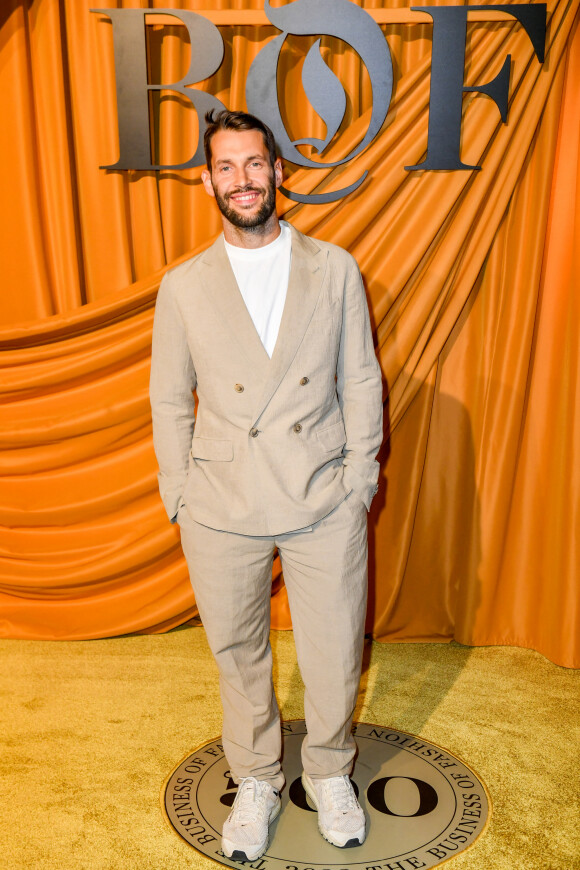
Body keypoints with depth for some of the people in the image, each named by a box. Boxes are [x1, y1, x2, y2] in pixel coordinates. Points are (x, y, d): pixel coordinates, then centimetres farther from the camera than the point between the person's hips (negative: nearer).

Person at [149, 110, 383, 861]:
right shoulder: (183, 287, 2)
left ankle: (329, 775, 41)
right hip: (222, 514, 1)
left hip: (325, 507, 0)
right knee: (238, 658, 16)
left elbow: (361, 383, 4)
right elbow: (170, 403, 6)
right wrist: (181, 500, 2)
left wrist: (358, 481, 0)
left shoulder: (335, 270, 2)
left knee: (335, 656, 11)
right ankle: (256, 784, 42)